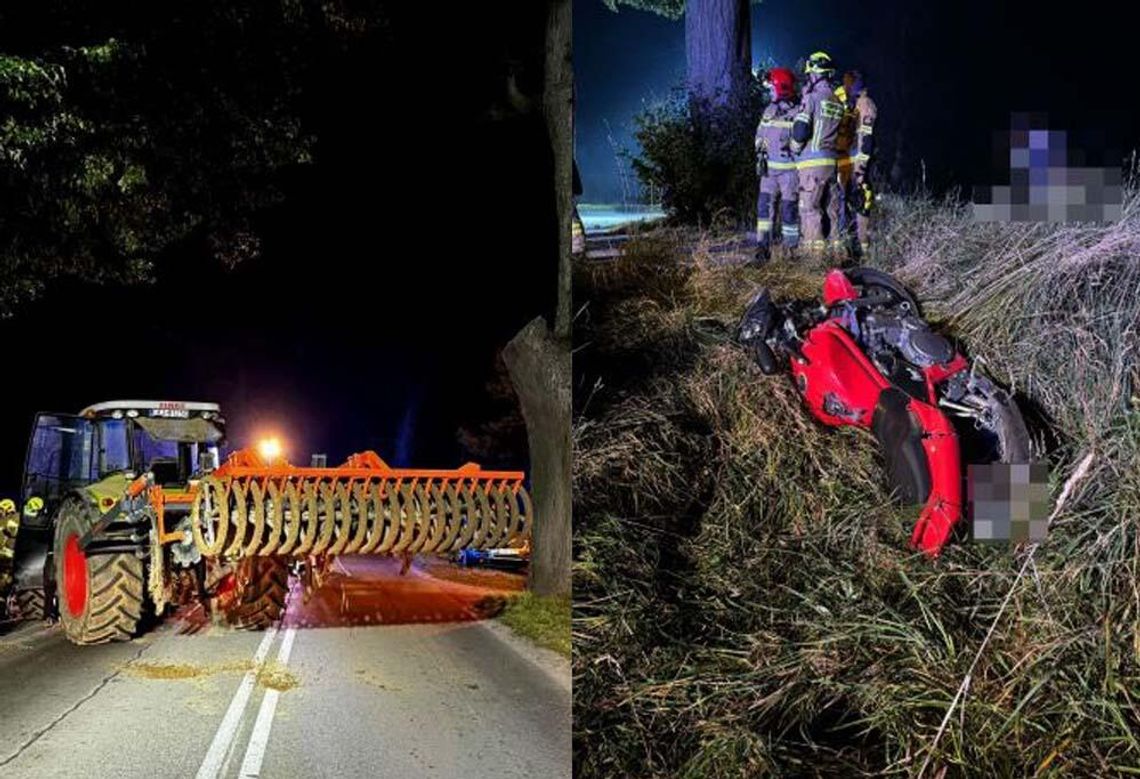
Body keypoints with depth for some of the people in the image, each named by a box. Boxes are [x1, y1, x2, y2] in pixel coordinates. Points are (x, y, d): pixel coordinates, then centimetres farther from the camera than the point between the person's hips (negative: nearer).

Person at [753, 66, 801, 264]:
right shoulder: (769, 111, 11)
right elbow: (760, 135, 18)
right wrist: (760, 156, 9)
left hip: (790, 168, -5)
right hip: (769, 168, 6)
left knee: (788, 208, 0)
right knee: (765, 205, -1)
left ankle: (791, 248, 11)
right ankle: (763, 247, 1)